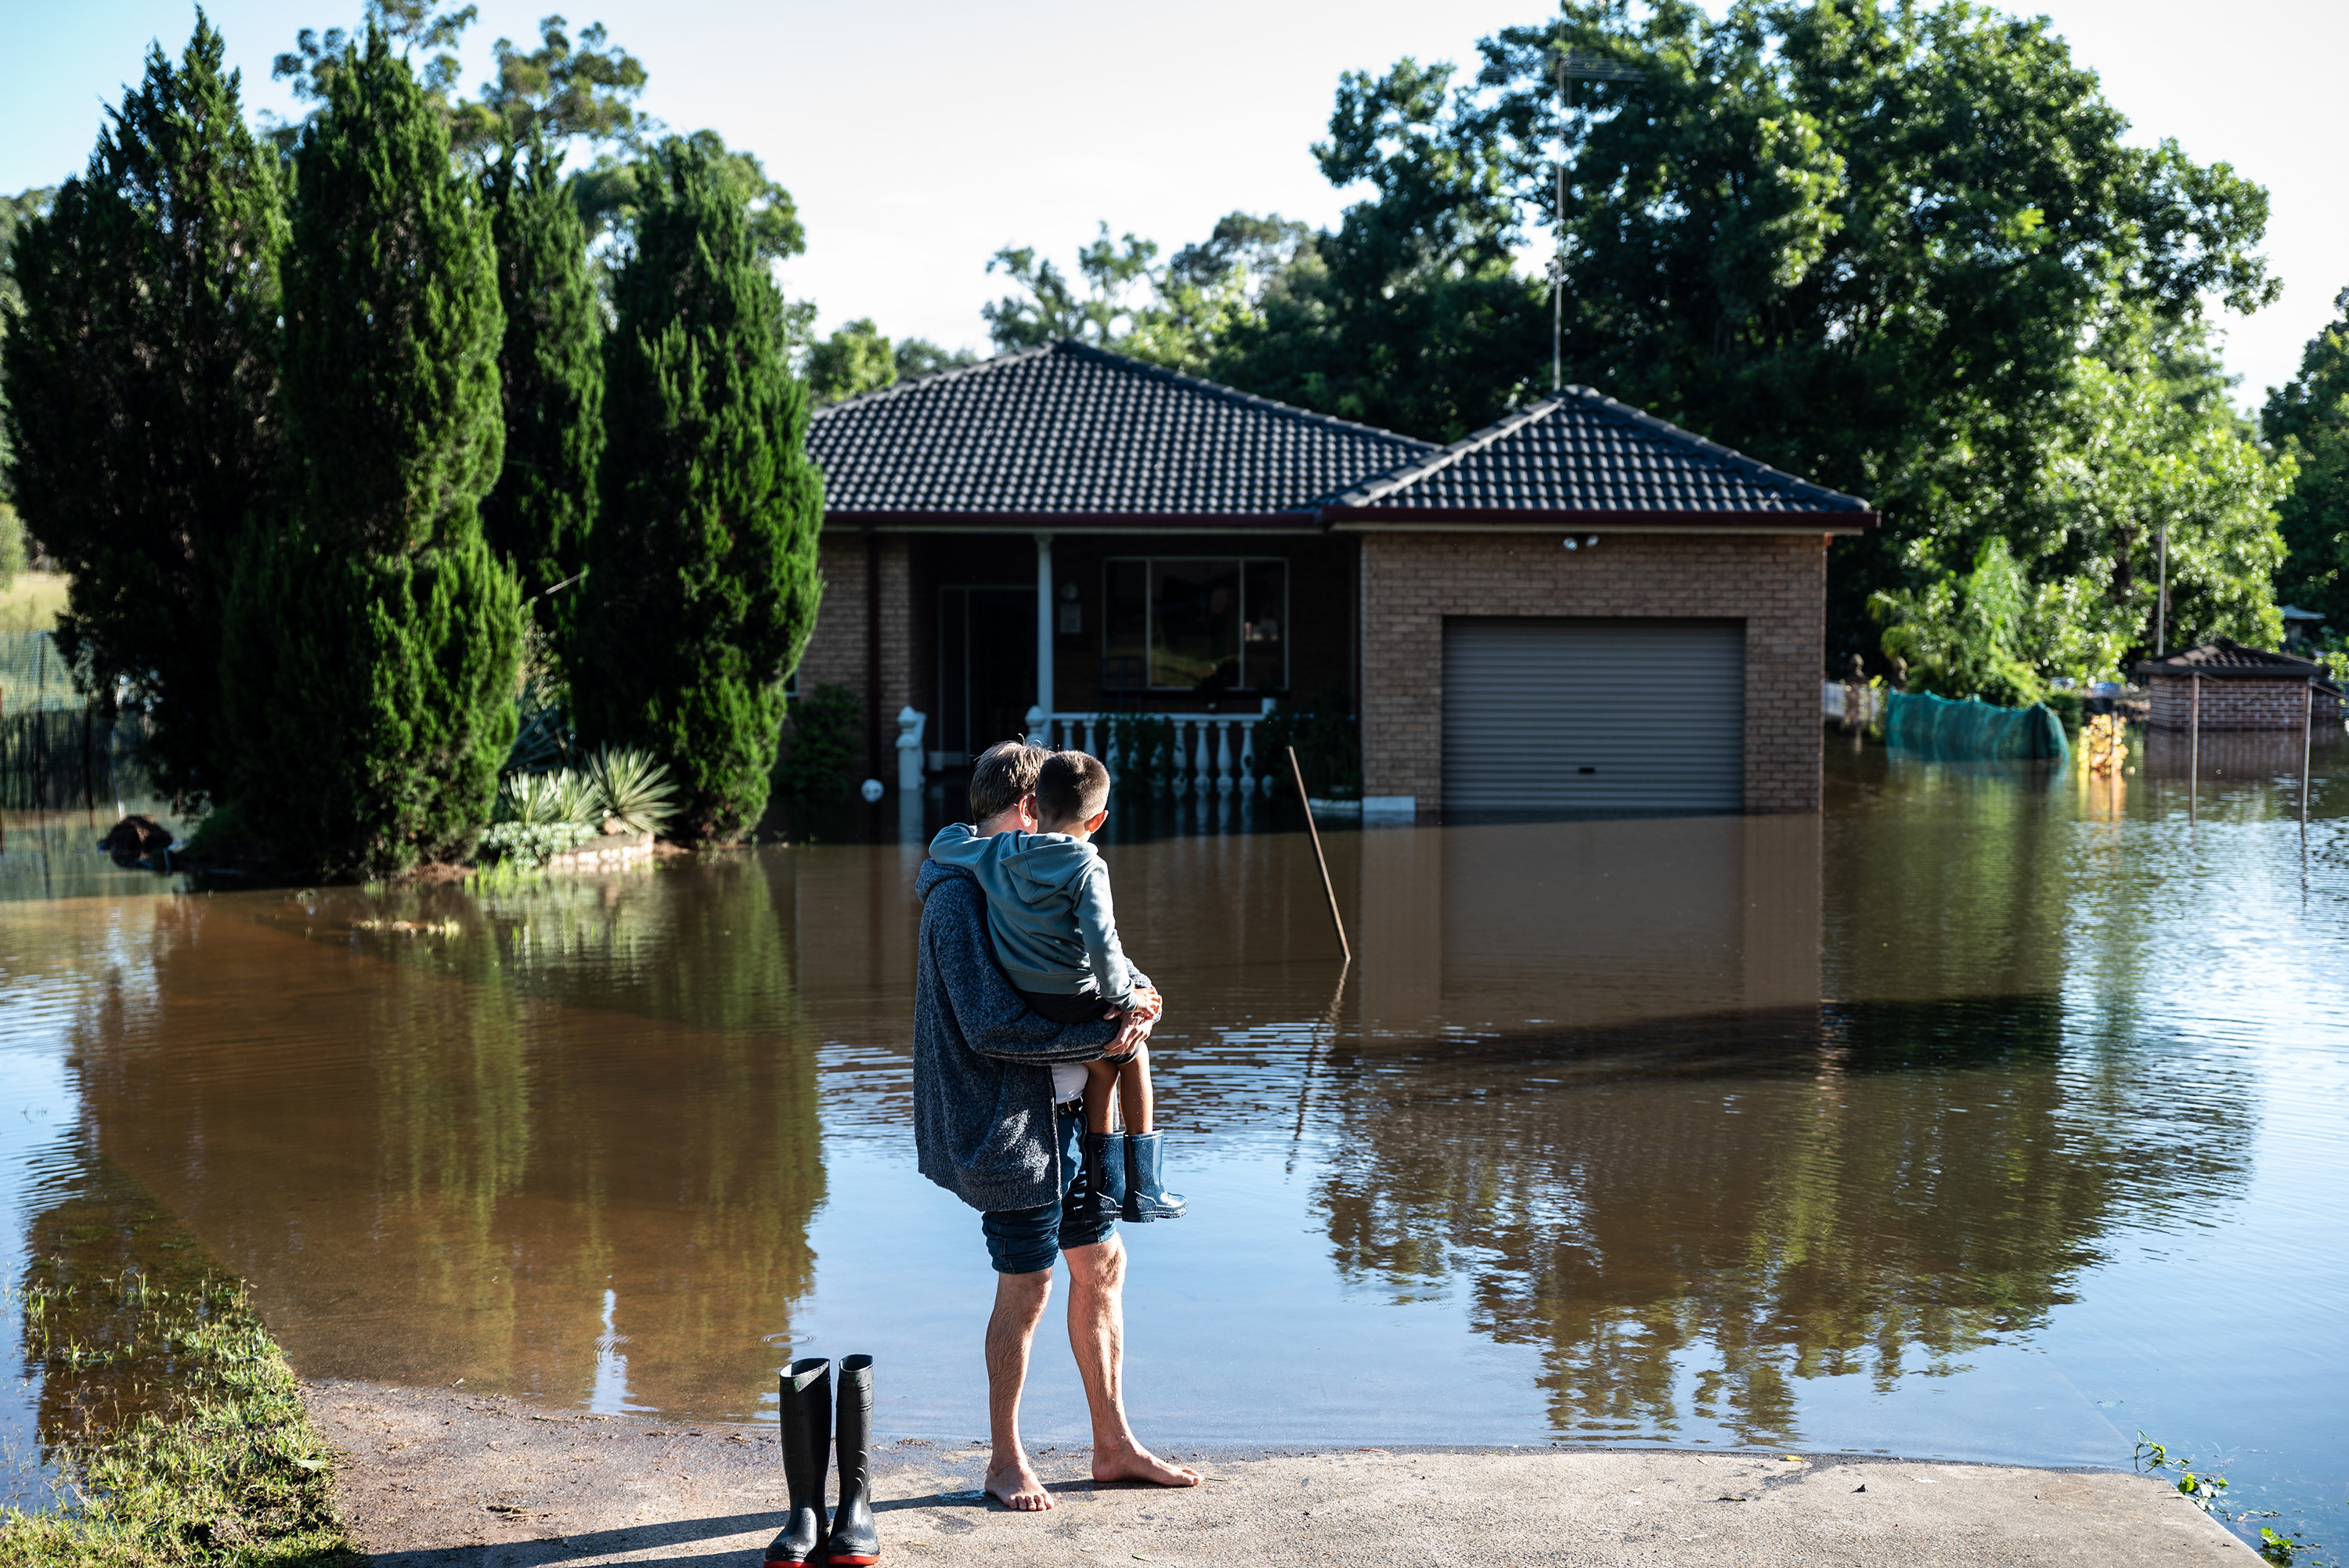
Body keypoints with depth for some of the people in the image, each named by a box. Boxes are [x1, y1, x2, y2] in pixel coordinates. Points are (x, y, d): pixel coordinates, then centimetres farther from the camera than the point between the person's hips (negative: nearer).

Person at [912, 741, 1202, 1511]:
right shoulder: (961, 897, -17)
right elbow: (993, 1023, -25)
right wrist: (1102, 1037, -21)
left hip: (1060, 1115, 10)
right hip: (1009, 1124, -10)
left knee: (1102, 1261, 14)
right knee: (1027, 1288, 0)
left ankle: (1114, 1444, 26)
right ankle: (1006, 1462, 17)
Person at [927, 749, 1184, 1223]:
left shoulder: (994, 854, 0)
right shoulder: (1086, 868, -17)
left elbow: (944, 843, 17)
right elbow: (1101, 944, -24)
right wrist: (1125, 997, -11)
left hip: (1021, 1008, 6)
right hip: (1074, 1003, -6)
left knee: (1103, 1063, 30)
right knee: (1134, 1054, 22)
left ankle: (1104, 1185, 35)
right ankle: (1144, 1192, 23)